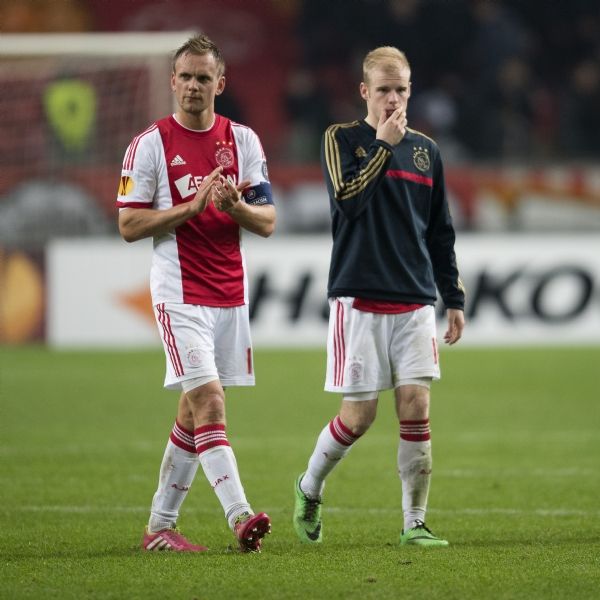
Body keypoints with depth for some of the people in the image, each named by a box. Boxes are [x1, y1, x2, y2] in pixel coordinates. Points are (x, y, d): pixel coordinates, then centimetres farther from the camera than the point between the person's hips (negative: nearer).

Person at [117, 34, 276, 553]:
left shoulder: (242, 140, 8)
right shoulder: (150, 144, -3)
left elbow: (267, 222, 7)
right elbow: (129, 225, -5)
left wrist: (235, 205, -14)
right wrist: (191, 207, -16)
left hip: (231, 295, 5)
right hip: (180, 293, -5)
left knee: (193, 413, 8)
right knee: (209, 402, -16)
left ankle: (160, 525, 15)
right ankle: (239, 516, -24)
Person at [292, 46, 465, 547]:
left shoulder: (425, 150, 12)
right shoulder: (342, 140, 1)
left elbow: (441, 232, 17)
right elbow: (348, 199, -17)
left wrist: (454, 298, 15)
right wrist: (384, 145, -14)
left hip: (415, 300, 3)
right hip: (358, 299, -3)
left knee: (416, 407, -6)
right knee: (359, 414, -3)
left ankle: (414, 524, 0)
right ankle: (309, 488, 23)